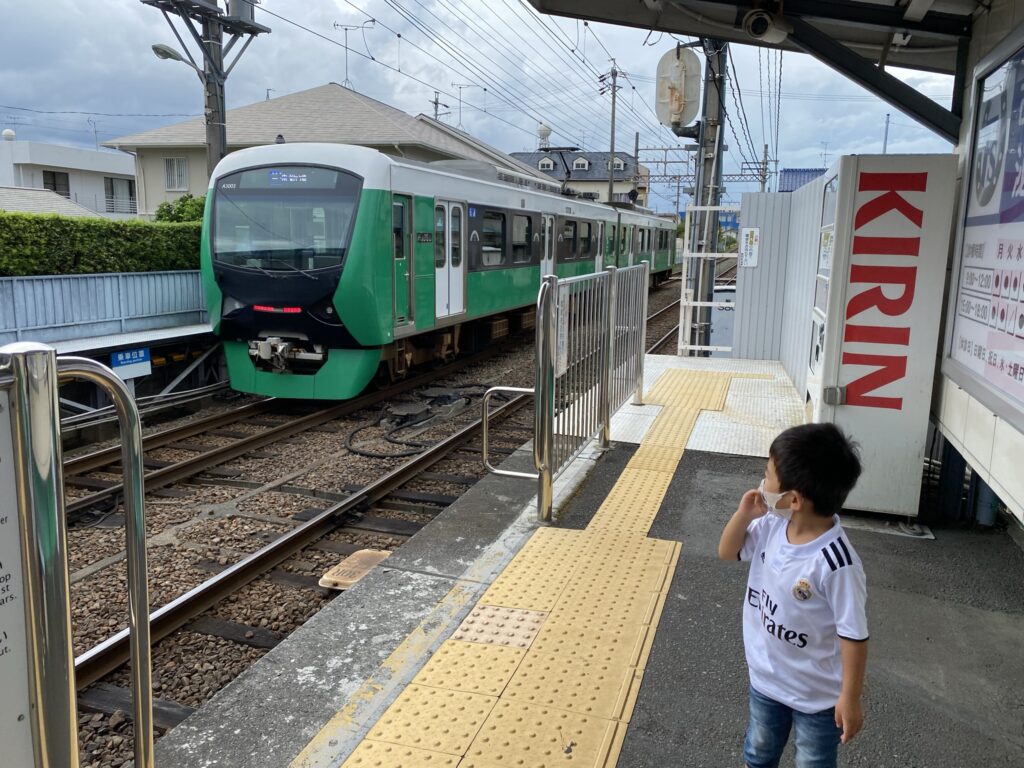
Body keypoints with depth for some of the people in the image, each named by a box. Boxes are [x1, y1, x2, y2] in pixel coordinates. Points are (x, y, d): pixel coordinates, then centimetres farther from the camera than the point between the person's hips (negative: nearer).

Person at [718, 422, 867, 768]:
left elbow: (854, 635, -24)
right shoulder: (771, 525, -15)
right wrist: (744, 513, -17)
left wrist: (850, 698, -15)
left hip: (817, 695, -5)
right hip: (766, 677, 6)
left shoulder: (836, 563, -35)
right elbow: (727, 552, 1)